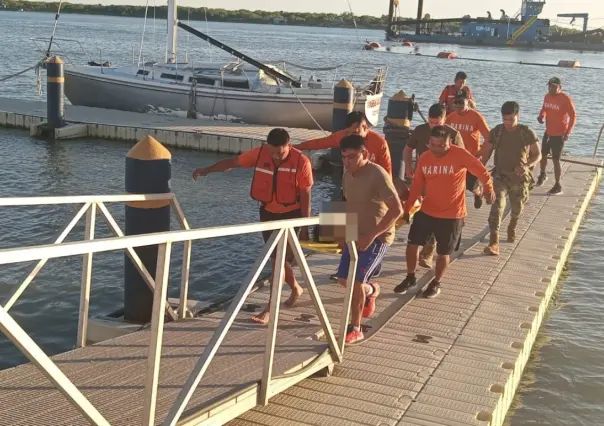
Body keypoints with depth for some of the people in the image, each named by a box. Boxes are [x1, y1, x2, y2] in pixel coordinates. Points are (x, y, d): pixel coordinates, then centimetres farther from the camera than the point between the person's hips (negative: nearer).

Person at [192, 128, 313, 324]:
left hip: (291, 214, -5)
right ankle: (295, 288, 39)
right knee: (276, 258, 13)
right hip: (268, 212, 5)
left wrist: (305, 227, -14)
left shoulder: (301, 162, -21)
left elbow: (306, 197, -16)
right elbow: (233, 161, 1)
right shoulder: (260, 154, -12)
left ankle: (269, 309, -4)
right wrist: (207, 170, -4)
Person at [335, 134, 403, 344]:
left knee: (356, 281, -12)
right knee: (344, 279, 10)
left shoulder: (378, 175, -23)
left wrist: (372, 235, -28)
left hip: (377, 237, -7)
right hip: (356, 235, 7)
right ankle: (370, 290, 42)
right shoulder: (347, 175, 1)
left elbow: (396, 210, -27)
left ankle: (355, 329, 3)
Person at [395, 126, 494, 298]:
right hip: (427, 211, 4)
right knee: (412, 243, 4)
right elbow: (416, 185, 3)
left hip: (452, 215, -4)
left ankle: (436, 283, 30)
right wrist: (407, 208, 2)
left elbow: (482, 172, -6)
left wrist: (488, 189, 4)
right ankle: (410, 277, 26)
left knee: (443, 252, 8)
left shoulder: (460, 155, -17)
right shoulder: (424, 158, -3)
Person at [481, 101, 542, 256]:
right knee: (497, 206, -20)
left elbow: (537, 154, -5)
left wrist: (527, 165, -24)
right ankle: (494, 243, -27)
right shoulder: (496, 132, -5)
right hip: (500, 175, 0)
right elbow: (486, 152, 6)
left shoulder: (527, 133, -10)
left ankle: (512, 228, 52)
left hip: (520, 177, 1)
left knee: (517, 209, 18)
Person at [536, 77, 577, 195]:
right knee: (543, 154, 21)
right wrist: (541, 116, -4)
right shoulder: (547, 96, 2)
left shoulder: (566, 99, -18)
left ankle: (558, 186, 4)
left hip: (559, 134, -7)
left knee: (555, 159, -6)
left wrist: (568, 132, -23)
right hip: (548, 132, 7)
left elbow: (573, 116, -16)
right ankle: (542, 175, 47)